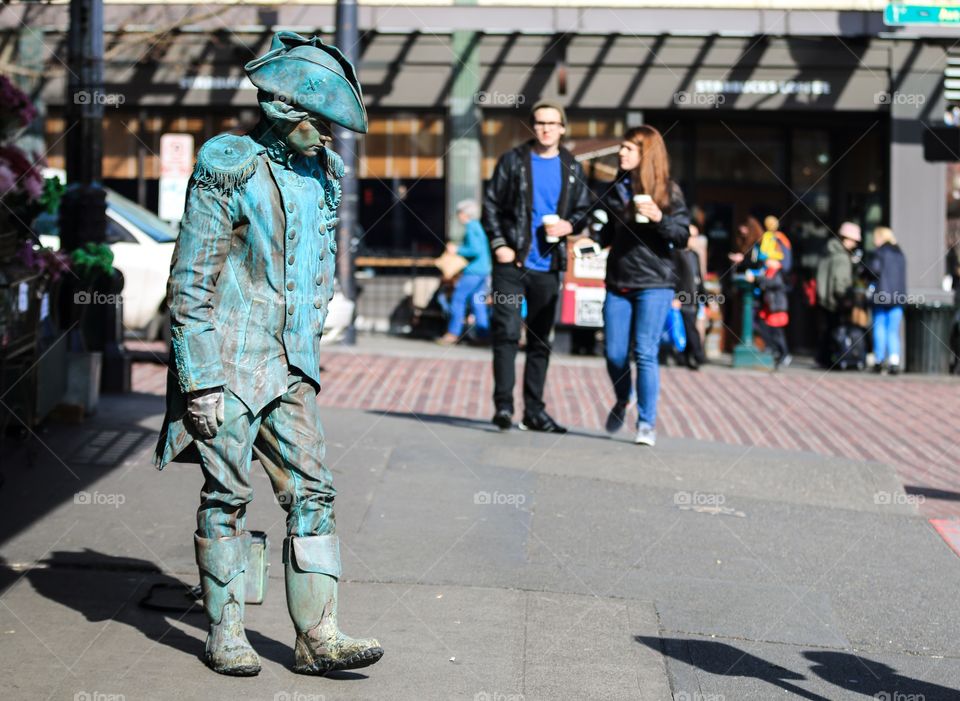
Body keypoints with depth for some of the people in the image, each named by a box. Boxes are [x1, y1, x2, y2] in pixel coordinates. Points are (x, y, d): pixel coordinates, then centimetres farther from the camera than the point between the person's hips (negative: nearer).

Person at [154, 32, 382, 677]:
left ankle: (318, 636, 2)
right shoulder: (227, 169, -10)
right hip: (227, 364, -6)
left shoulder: (321, 174, 10)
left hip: (290, 368, 6)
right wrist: (199, 380, -14)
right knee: (227, 496, 1)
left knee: (312, 491, 0)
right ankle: (226, 635, 12)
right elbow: (190, 282, -11)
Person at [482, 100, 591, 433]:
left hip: (548, 266, 3)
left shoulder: (572, 169, 10)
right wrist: (499, 244, -8)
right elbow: (491, 204, 2)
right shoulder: (513, 161, 2)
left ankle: (534, 410, 16)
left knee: (541, 340, 9)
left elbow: (584, 211, 15)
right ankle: (503, 405, -7)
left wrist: (569, 225, -6)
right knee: (507, 333, -10)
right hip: (512, 262, -3)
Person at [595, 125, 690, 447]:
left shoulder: (668, 190, -3)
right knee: (614, 353, 5)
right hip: (618, 282, 5)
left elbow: (683, 237, -8)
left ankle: (647, 423, -1)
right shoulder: (616, 188, 11)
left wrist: (659, 218, -23)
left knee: (645, 353, -8)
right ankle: (622, 400, 33)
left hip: (654, 283, -4)